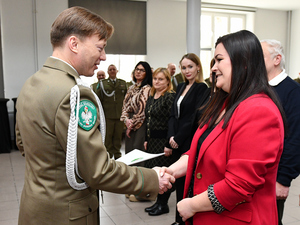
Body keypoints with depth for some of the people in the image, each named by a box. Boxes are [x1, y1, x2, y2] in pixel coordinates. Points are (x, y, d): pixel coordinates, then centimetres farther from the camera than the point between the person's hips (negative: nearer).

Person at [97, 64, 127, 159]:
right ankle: (109, 154, 17)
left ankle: (117, 154, 22)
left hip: (120, 115, 2)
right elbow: (99, 99, 3)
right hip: (107, 115, -2)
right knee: (108, 136, 4)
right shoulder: (102, 83, 4)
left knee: (118, 135, 8)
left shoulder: (123, 83, 12)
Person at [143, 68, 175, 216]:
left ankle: (163, 204, 17)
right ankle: (158, 202, 27)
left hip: (163, 141, -8)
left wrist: (169, 145, -21)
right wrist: (146, 139, 15)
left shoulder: (170, 97, -13)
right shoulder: (151, 97, 13)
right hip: (152, 140, 8)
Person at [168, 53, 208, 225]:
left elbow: (194, 118, -15)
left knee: (187, 180, 0)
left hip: (190, 142, -7)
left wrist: (178, 138, -12)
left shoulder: (201, 88, -9)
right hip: (177, 142, 7)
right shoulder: (181, 87, 14)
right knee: (179, 179, 13)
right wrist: (171, 136, -2)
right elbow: (174, 114, 11)